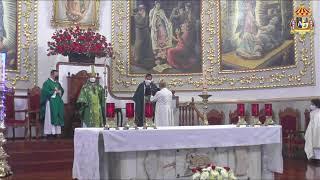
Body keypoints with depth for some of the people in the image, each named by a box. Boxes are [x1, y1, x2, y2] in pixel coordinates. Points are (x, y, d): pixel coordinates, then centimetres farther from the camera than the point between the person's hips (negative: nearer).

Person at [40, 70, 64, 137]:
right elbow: (46, 92, -17)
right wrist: (55, 92, -11)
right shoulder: (47, 83, -6)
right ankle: (49, 132, -3)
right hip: (50, 103, -7)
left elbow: (62, 90, 18)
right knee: (50, 118, -6)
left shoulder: (57, 83, 17)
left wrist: (59, 91, -4)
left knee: (57, 118, 6)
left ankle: (56, 131, 10)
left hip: (58, 103, 7)